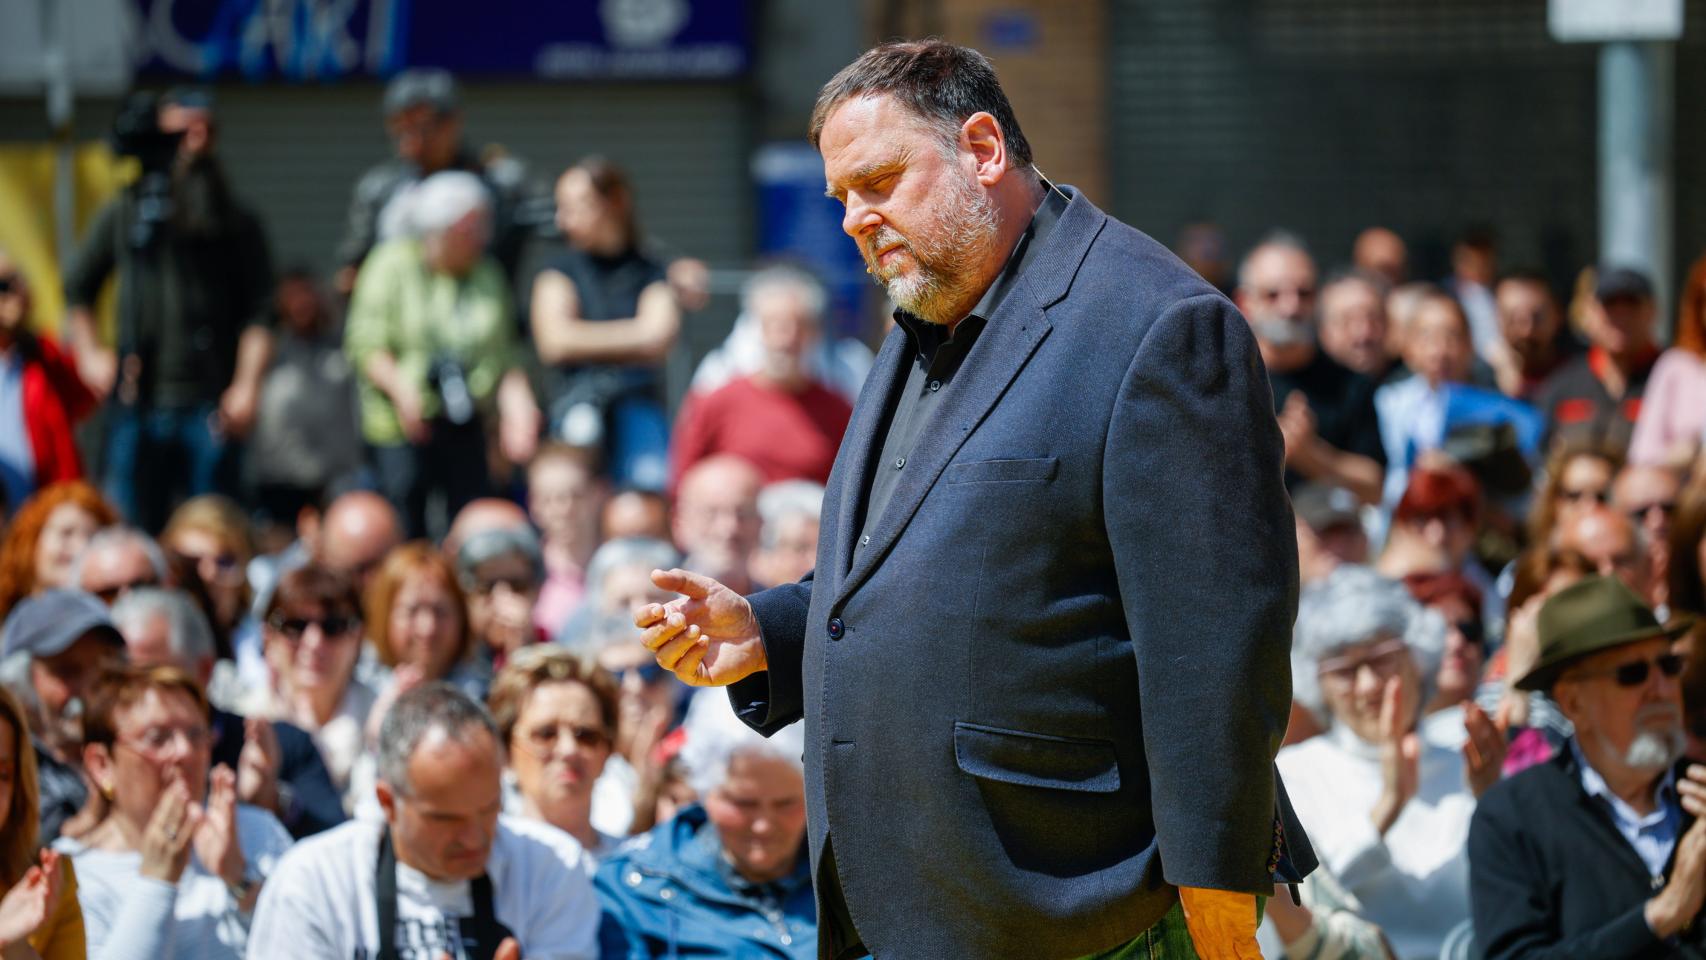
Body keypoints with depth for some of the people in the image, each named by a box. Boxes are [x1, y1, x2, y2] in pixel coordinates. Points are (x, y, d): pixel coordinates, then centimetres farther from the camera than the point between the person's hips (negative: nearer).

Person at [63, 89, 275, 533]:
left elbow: (259, 312, 2)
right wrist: (89, 356, 8)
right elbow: (77, 288, 20)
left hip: (209, 409, 0)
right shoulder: (125, 215, 10)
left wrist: (246, 386, -9)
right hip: (138, 401, 0)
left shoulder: (237, 226, 8)